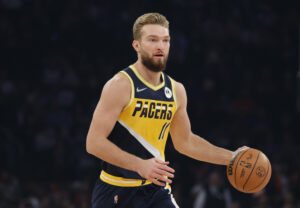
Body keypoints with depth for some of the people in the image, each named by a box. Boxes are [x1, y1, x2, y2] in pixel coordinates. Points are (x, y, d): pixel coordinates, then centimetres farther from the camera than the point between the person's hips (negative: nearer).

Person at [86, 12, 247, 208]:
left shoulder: (176, 91, 8)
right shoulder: (120, 86, -13)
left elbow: (185, 141, 22)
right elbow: (94, 142, -18)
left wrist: (230, 158, 15)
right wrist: (139, 165, -27)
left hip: (157, 189, 5)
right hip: (118, 191, -5)